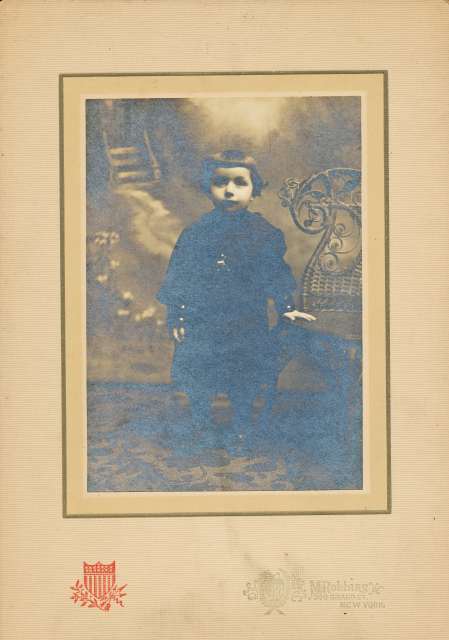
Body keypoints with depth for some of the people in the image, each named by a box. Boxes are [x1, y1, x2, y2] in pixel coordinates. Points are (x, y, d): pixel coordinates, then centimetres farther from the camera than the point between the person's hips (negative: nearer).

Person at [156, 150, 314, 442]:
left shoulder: (264, 233, -3)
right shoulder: (196, 233, -6)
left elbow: (275, 274, 8)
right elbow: (179, 276, 0)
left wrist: (287, 307, 4)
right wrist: (177, 316, -2)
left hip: (248, 326, 1)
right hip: (202, 325, 0)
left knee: (245, 385, 13)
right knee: (198, 386, 9)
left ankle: (242, 432, 34)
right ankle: (201, 429, 31)